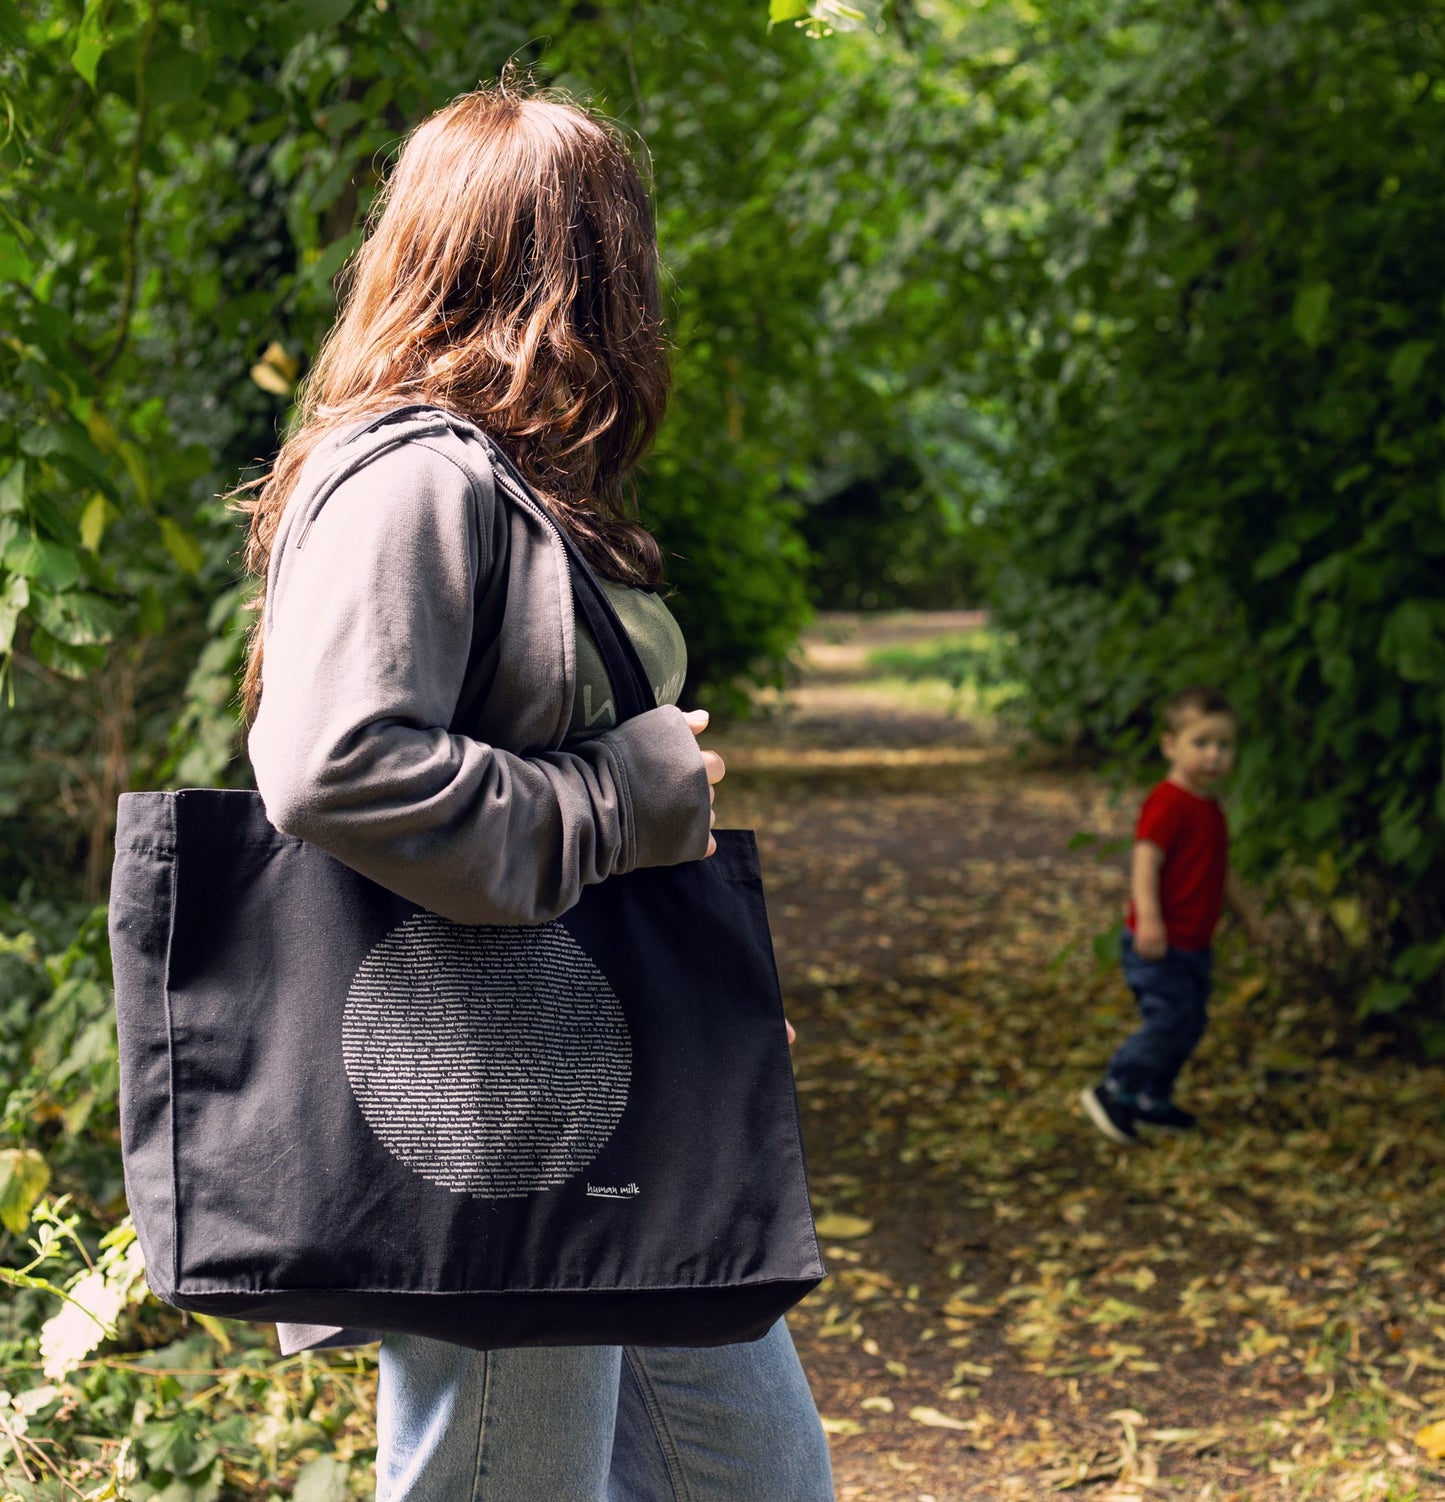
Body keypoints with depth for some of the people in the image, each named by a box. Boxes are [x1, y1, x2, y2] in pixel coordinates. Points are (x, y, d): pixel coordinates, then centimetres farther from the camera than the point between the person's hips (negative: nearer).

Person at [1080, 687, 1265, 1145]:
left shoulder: (1210, 808, 14)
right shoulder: (1167, 804, -17)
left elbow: (1221, 871, 28)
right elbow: (1145, 864, -26)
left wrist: (1247, 915, 36)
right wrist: (1148, 918, -38)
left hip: (1192, 945, 10)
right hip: (1159, 946, -10)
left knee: (1190, 1023, 13)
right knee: (1169, 1018, -12)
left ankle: (1152, 1100, 26)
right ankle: (1114, 1092, -1)